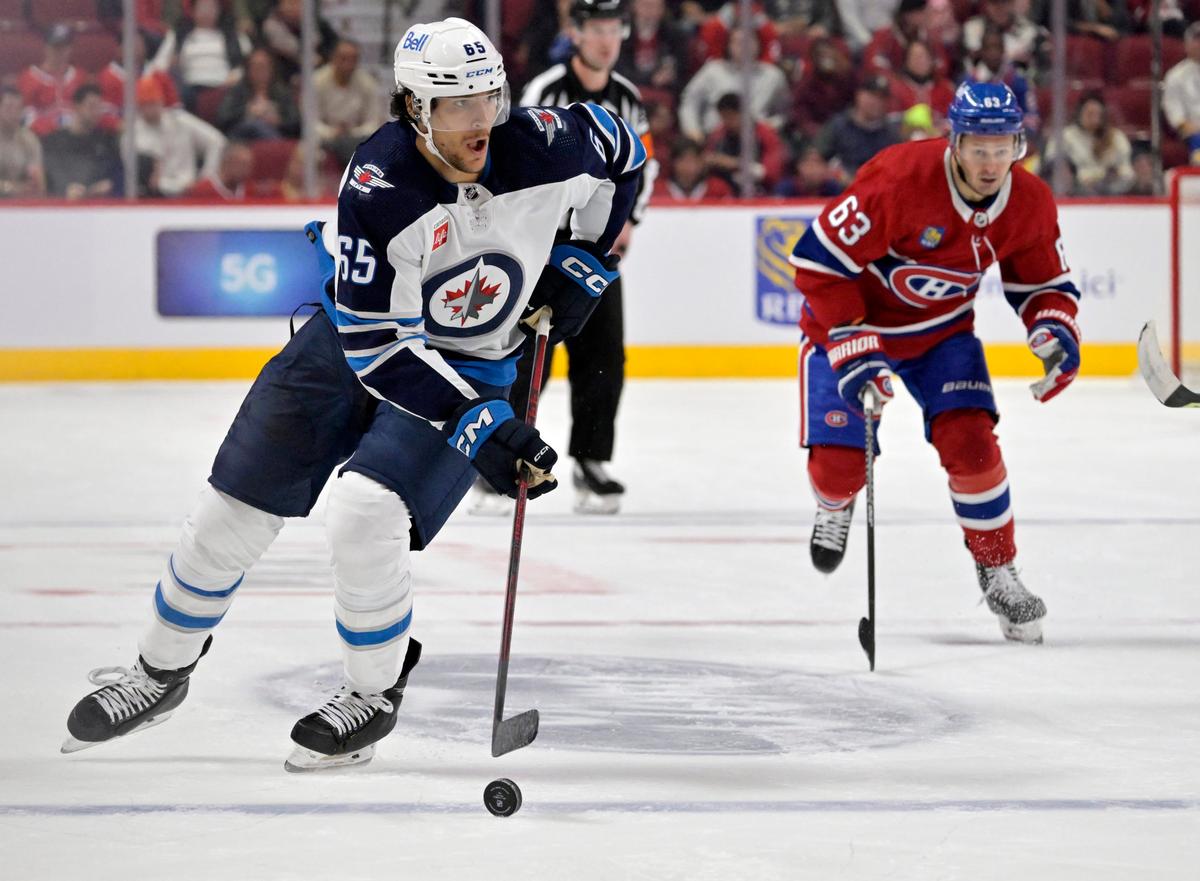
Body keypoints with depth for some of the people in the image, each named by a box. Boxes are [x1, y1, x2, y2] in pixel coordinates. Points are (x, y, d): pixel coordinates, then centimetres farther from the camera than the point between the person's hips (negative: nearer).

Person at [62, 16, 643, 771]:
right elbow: (378, 345, -28)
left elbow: (621, 150, 4)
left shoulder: (542, 148, -22)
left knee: (364, 513, -24)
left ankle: (376, 694, 0)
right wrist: (476, 425, -34)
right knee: (234, 512, 3)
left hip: (475, 363, 0)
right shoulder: (378, 187, -29)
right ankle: (163, 671, 29)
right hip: (358, 336, 0)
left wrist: (585, 264, -4)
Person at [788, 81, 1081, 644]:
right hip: (850, 321, -3)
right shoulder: (899, 179, -33)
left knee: (970, 441, -16)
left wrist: (1055, 330, -20)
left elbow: (1043, 282, 3)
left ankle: (998, 571, 5)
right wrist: (853, 355, -30)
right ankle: (835, 506, 30)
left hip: (942, 329, 3)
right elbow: (819, 262, -28)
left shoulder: (1029, 203, -15)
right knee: (839, 463, -10)